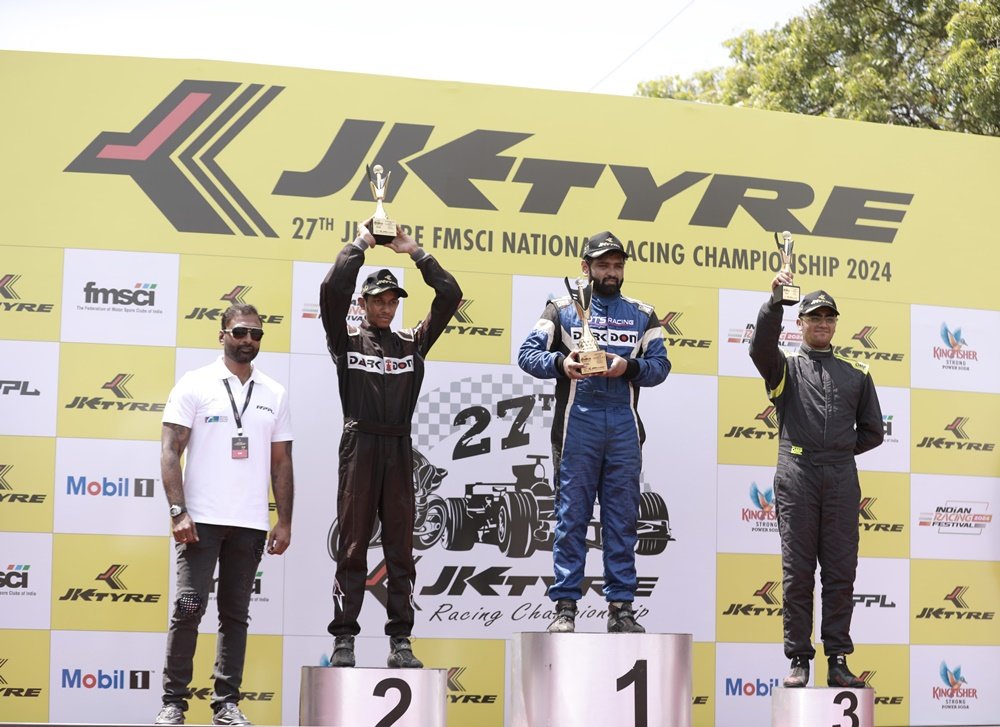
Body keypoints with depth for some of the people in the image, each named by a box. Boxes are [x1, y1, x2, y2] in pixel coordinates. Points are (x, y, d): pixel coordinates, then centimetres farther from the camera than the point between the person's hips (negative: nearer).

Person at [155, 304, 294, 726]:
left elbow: (281, 463, 14)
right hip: (202, 518, -4)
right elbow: (170, 453, -4)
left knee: (235, 614, 7)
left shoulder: (274, 394, 12)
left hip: (251, 524, 4)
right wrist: (178, 512, -14)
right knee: (189, 608, -8)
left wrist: (285, 522, 7)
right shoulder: (195, 386, 0)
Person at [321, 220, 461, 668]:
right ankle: (344, 641, 3)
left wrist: (414, 251, 10)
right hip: (359, 446, -3)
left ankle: (400, 643, 7)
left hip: (398, 449, 3)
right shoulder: (346, 340, 6)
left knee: (400, 550, 4)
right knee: (353, 547, 0)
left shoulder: (412, 343, 14)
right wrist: (360, 244, 1)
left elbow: (450, 296, 9)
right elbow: (333, 289, -9)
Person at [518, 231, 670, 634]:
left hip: (624, 425, 2)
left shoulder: (642, 314, 16)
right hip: (577, 423, -2)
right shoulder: (562, 308, 9)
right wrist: (561, 363, -18)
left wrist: (630, 367, -12)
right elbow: (528, 353, 1)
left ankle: (621, 607, 8)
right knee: (571, 517, -3)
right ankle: (565, 606, 1)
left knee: (622, 519, 4)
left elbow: (660, 365, 7)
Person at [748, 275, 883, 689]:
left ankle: (838, 661, 2)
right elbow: (760, 347, -14)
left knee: (841, 573, 0)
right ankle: (799, 661, 0)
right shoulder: (784, 366, 10)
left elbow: (872, 432, 19)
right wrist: (775, 299, -24)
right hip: (796, 477, -2)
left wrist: (837, 451, 11)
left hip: (841, 478, 2)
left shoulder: (856, 373, 18)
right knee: (797, 573, -2)